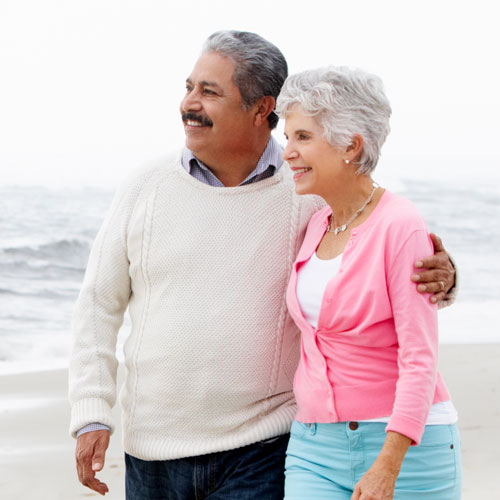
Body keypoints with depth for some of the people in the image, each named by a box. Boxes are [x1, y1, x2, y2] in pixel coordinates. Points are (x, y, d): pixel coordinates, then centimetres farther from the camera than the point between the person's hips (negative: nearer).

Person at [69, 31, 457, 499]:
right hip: (154, 450, 3)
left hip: (261, 451, -2)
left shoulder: (307, 198, -4)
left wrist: (439, 277, -23)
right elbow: (99, 307, 6)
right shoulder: (143, 190, 1)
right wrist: (90, 416, 0)